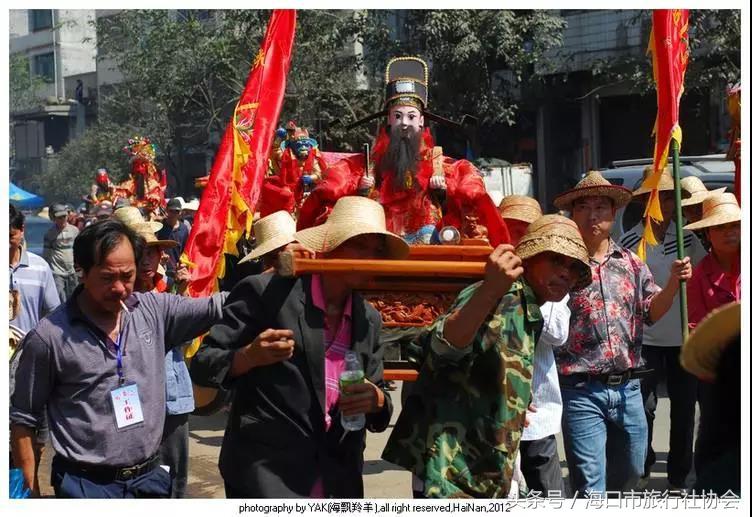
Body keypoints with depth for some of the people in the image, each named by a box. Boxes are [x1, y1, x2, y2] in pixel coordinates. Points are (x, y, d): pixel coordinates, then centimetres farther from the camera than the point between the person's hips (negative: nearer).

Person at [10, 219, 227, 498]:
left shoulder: (154, 310, -1)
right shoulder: (49, 336, -10)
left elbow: (217, 306, -1)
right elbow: (22, 419, -3)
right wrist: (30, 492, -3)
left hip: (150, 477, 4)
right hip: (87, 485, -3)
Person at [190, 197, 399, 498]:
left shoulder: (369, 320, 7)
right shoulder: (266, 292, -9)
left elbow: (377, 398, 11)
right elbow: (201, 366, -6)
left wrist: (376, 400, -11)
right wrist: (248, 357, -25)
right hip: (265, 478, -5)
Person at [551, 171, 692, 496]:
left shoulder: (631, 264, 10)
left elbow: (651, 312, 8)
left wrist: (673, 284, -9)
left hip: (628, 388, 6)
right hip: (582, 391, -6)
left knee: (629, 475, 21)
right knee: (590, 487, -3)